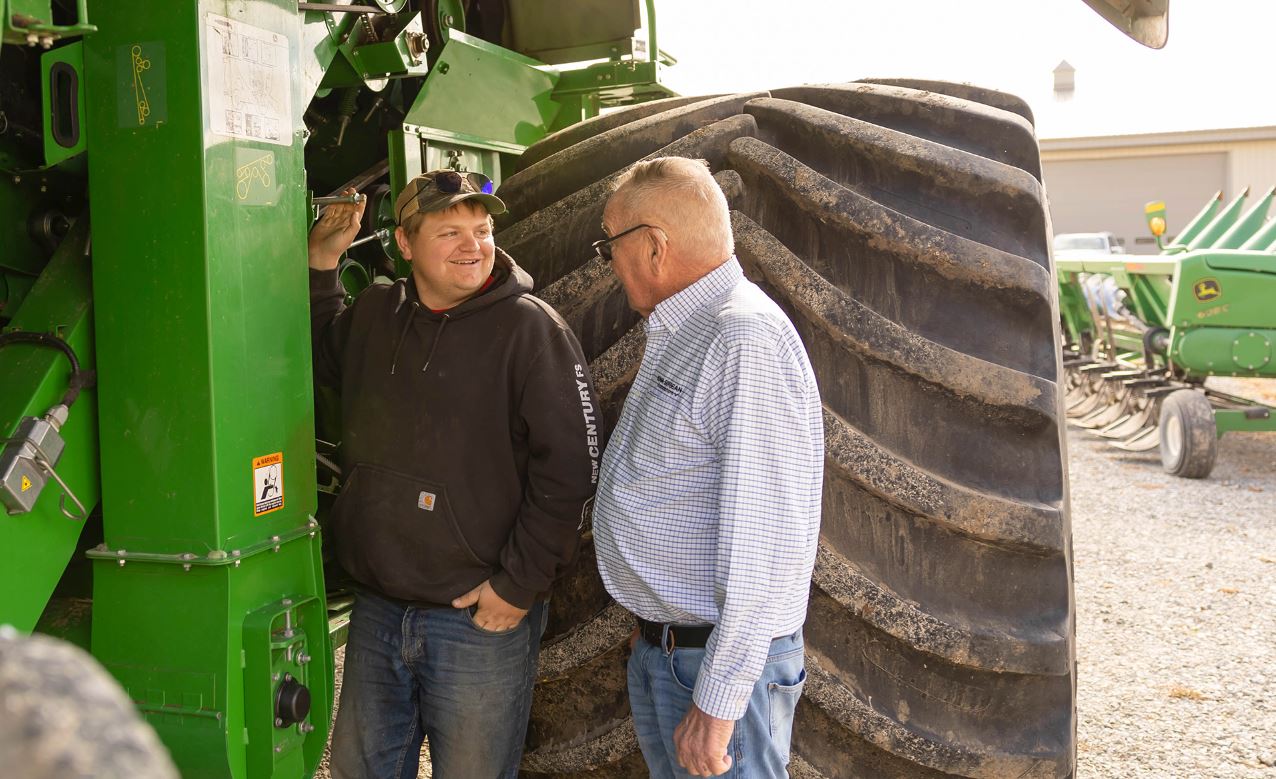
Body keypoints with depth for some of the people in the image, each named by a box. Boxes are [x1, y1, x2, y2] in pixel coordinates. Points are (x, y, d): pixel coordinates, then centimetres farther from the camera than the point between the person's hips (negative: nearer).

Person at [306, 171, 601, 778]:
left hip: (481, 620, -5)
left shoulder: (530, 328, -12)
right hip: (376, 610, 6)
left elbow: (569, 471, -14)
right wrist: (321, 259, 14)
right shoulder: (372, 313, 6)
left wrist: (519, 586, -13)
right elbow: (318, 357, 29)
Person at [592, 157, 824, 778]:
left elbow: (763, 540, -26)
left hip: (720, 660, -9)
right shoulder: (677, 336, 11)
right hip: (655, 650, 9)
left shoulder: (746, 344, -21)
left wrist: (717, 702, -24)